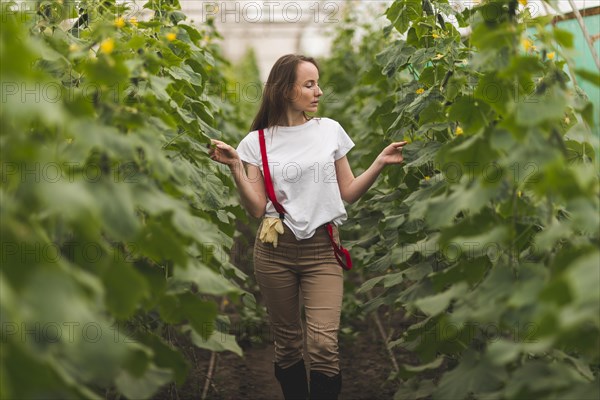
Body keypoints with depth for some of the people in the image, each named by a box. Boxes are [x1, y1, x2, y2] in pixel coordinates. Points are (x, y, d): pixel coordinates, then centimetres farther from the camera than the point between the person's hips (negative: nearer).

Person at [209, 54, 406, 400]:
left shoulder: (331, 130, 5)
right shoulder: (257, 142, 1)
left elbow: (348, 194, 9)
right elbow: (256, 209, -3)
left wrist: (380, 164, -3)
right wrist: (235, 166, -13)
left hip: (322, 248, 0)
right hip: (275, 250, 0)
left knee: (324, 345, -14)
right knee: (287, 344, 8)